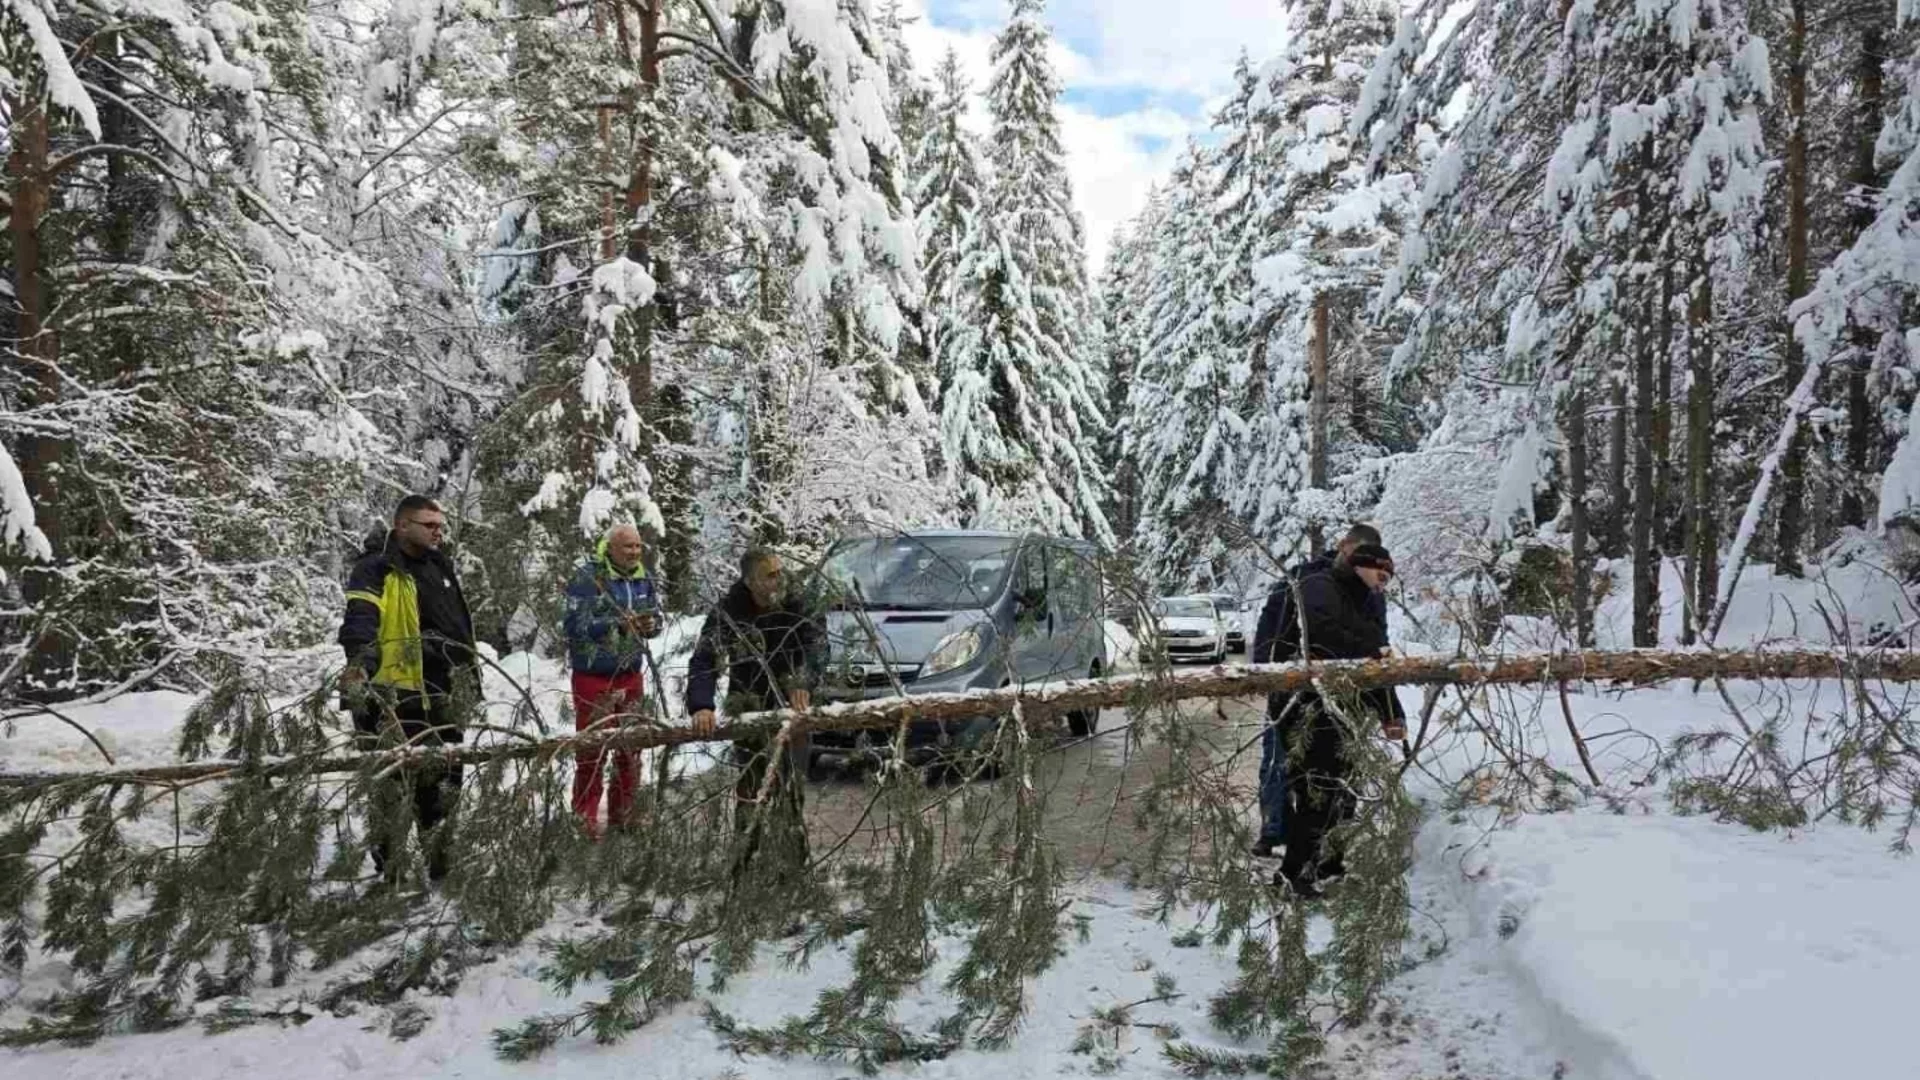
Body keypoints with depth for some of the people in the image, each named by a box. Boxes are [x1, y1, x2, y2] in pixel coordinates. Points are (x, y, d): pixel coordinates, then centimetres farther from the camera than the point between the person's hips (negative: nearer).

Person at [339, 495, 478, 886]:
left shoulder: (440, 567, 18)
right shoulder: (377, 570, -7)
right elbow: (360, 617, -25)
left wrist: (470, 670, 31)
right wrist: (360, 656, -43)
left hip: (441, 697, 8)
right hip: (396, 697, -8)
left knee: (445, 780, 14)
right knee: (395, 780, -6)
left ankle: (442, 864, 25)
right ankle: (389, 869, 2)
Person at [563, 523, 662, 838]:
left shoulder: (643, 578, 5)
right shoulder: (587, 577, -14)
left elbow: (655, 615, 14)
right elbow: (576, 625, -20)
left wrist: (651, 625, -9)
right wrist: (617, 623, -27)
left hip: (631, 675, 7)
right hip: (594, 678, -6)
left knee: (630, 749, 15)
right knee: (592, 752, 0)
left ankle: (623, 817, 28)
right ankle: (585, 821, 11)